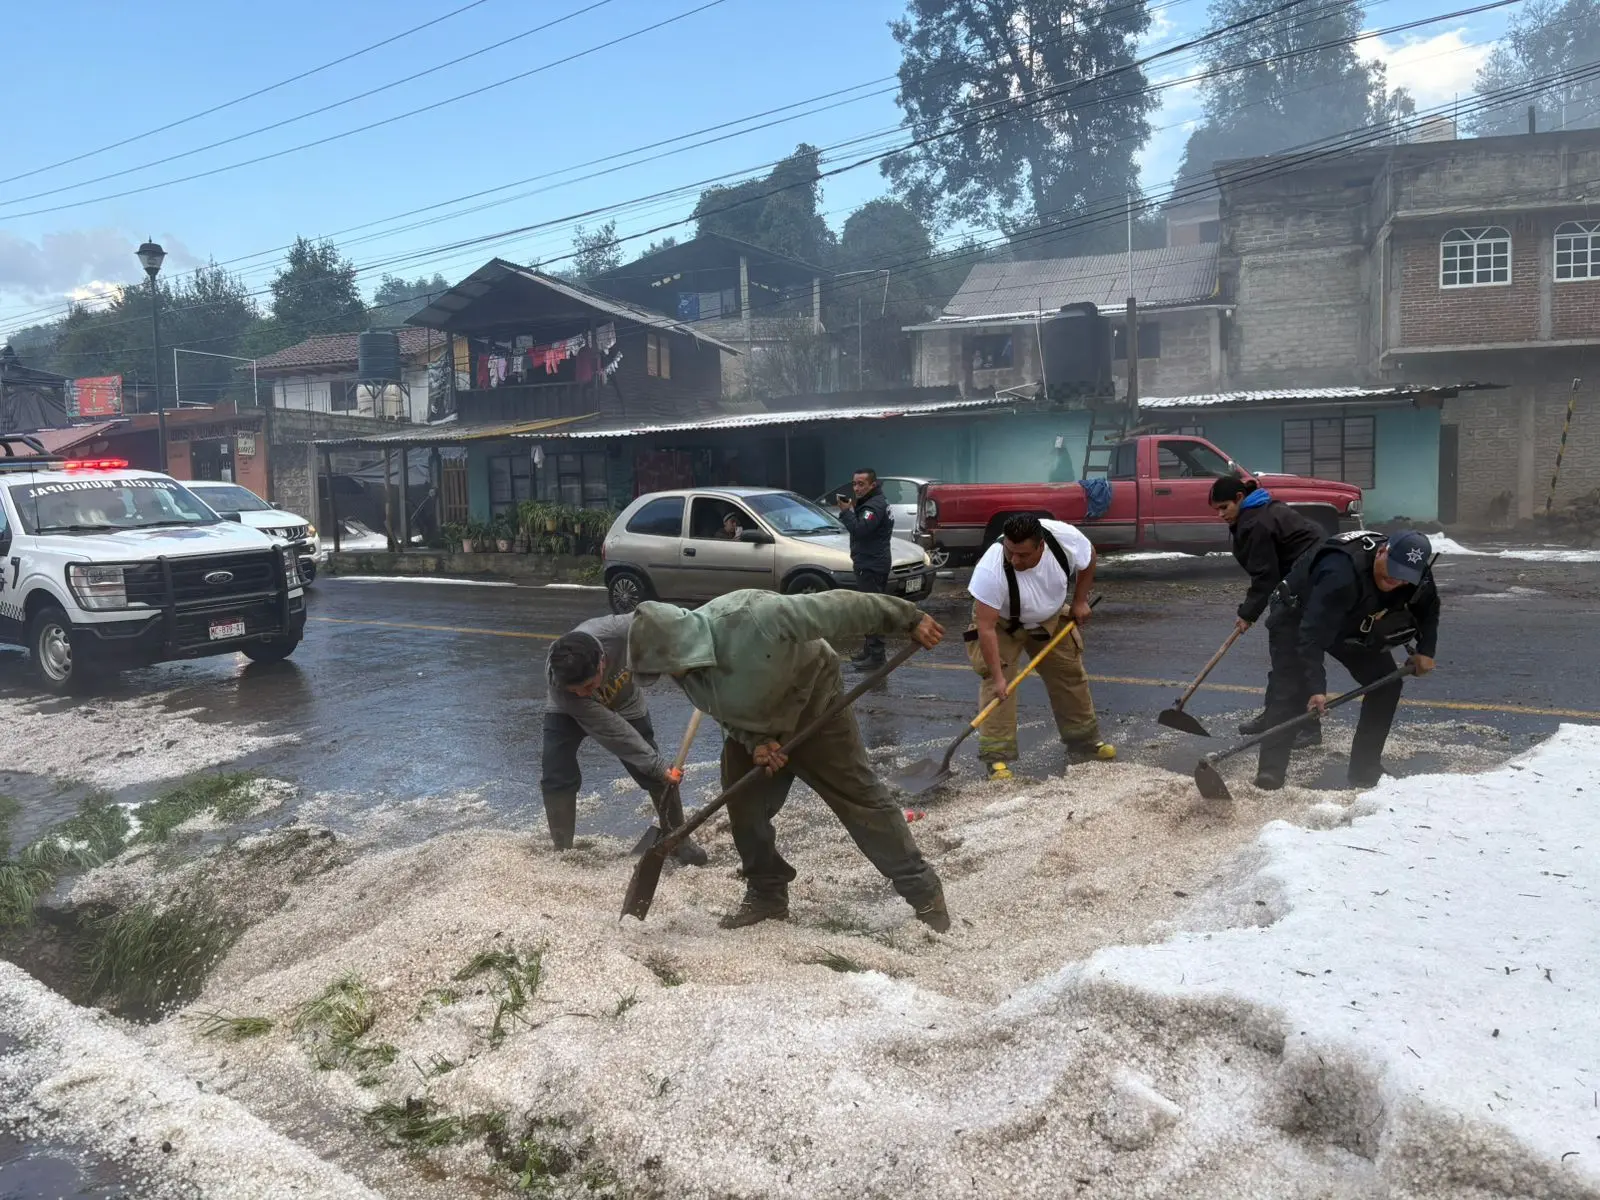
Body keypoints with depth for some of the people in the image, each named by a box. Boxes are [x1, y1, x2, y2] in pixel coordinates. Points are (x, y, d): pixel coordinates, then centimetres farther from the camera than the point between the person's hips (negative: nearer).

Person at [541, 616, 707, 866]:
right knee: (558, 779, -19)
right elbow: (612, 731, -37)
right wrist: (658, 766, -35)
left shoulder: (620, 630, -43)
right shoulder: (559, 685, -42)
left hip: (624, 706, 2)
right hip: (567, 713, -2)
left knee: (657, 777, 0)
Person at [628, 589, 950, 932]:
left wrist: (909, 619, -29)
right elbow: (725, 714, -1)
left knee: (861, 799, -2)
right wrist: (754, 742, -21)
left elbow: (836, 609, -35)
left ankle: (924, 893, 9)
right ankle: (767, 895, 24)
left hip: (814, 708, -6)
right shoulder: (687, 673, -17)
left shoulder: (751, 616, -41)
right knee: (743, 810, 3)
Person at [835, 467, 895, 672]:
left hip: (871, 565, -12)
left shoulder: (874, 506, -17)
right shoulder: (877, 502, 18)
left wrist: (846, 511, -20)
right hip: (874, 562, 12)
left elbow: (859, 530, -28)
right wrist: (853, 509, 6)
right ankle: (870, 650, 27)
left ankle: (875, 656, -11)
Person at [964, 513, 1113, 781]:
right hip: (1001, 622, -4)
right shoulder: (990, 569, -42)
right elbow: (986, 627, -38)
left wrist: (1079, 601, -6)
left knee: (1071, 674, 11)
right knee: (995, 685, -18)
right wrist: (997, 676, -39)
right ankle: (996, 756, -12)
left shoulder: (1065, 537, -32)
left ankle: (1084, 743, 28)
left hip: (1050, 618, 4)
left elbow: (1088, 559, -6)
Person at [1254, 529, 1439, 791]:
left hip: (1354, 624, 7)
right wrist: (1316, 688, -50)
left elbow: (1428, 608, 6)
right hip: (1297, 620, -7)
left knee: (1386, 683, -1)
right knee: (1290, 694, -20)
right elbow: (1313, 634, -45)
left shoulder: (1416, 575, -19)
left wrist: (1425, 650, -5)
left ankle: (1365, 772, 7)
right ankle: (1269, 776, -23)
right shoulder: (1341, 573, -43)